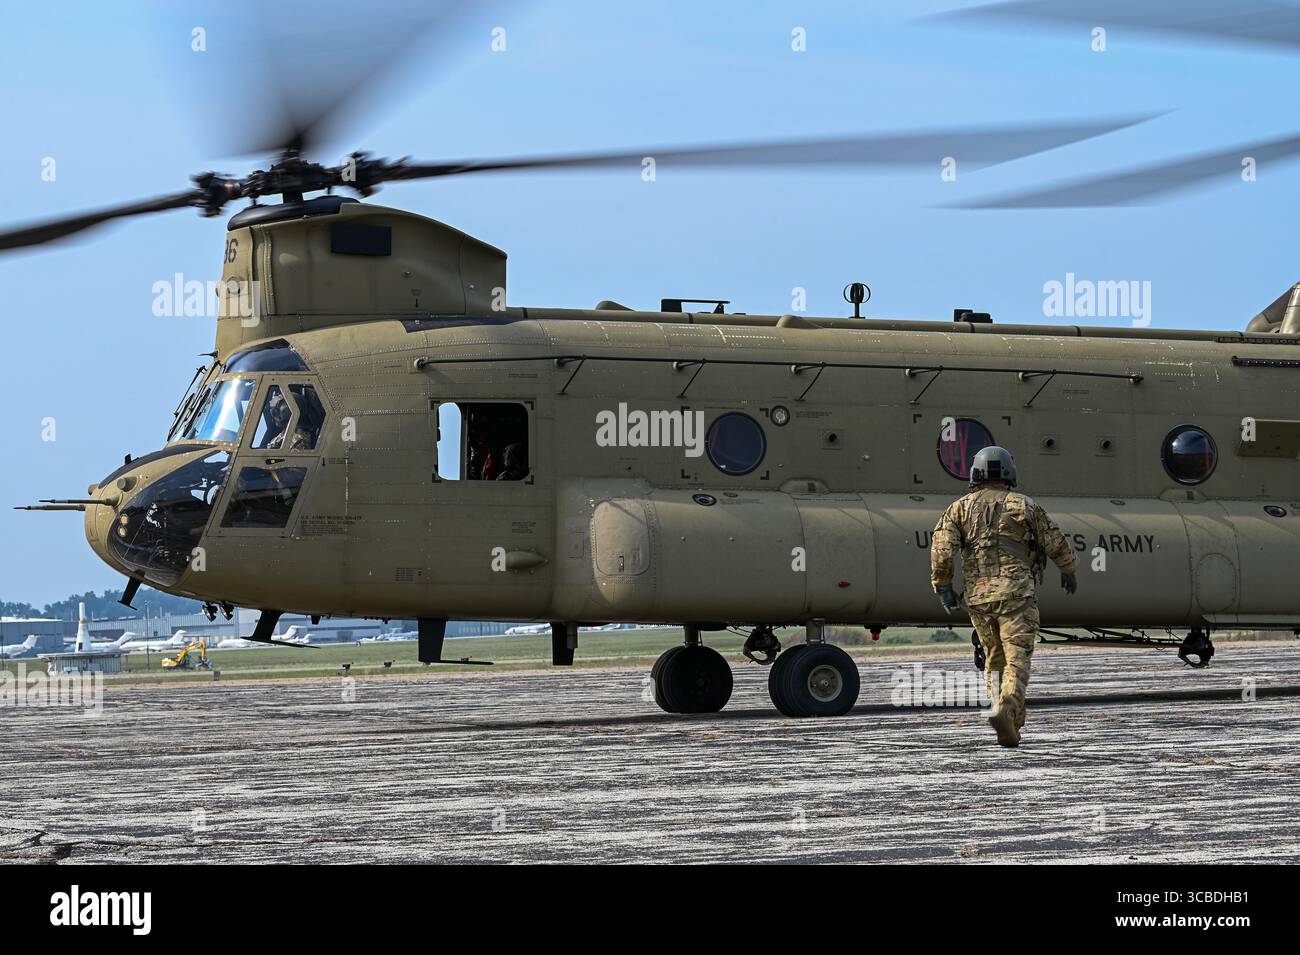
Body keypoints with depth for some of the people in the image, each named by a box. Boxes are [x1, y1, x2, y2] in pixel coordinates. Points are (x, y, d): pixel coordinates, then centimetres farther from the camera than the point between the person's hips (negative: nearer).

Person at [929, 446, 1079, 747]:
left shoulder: (960, 507, 9)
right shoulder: (1024, 505, 5)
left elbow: (942, 545, -4)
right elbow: (1055, 542, 10)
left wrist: (942, 586, 1)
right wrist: (1069, 571, 26)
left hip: (977, 596, 3)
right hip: (1015, 593, -3)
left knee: (994, 658, 18)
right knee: (1017, 659, -8)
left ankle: (1006, 713, 7)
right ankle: (1006, 710, -31)